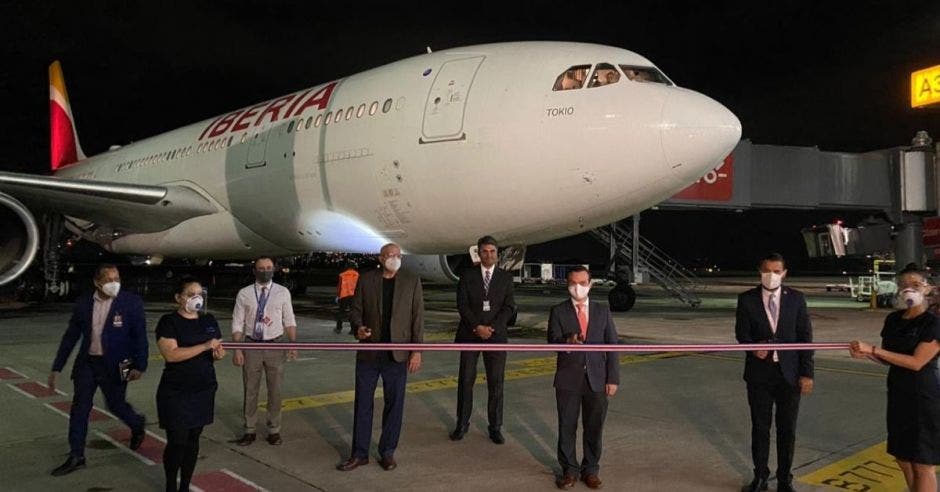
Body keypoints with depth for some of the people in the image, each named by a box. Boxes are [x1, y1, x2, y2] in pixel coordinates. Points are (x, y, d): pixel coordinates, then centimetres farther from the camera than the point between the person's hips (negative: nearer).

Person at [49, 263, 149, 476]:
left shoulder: (131, 303, -10)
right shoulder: (83, 303, 0)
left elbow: (140, 336, -8)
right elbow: (70, 337, 6)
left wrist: (139, 366, -12)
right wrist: (56, 368, 5)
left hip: (114, 365, -3)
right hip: (86, 363, 3)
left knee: (115, 405, 8)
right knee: (79, 408, 4)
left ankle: (137, 424, 40)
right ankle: (76, 456, 17)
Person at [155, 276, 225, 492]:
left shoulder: (209, 320, 9)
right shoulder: (168, 322, -8)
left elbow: (217, 350, 17)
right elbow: (170, 354, -20)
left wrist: (219, 353, -7)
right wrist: (205, 346, -23)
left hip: (204, 390, 5)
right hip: (176, 393, -5)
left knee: (193, 439, 11)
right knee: (177, 441, -3)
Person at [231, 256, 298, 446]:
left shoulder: (283, 292, -1)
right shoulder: (244, 294, -1)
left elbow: (289, 320, 0)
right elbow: (237, 323, 0)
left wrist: (293, 343, -12)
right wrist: (237, 349, -6)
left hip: (275, 346, 0)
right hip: (251, 346, 0)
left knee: (275, 390, 9)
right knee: (250, 390, 10)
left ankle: (274, 430, 24)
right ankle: (249, 430, 24)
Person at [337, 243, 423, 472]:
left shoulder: (412, 281, 1)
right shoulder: (365, 280, 3)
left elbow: (418, 317, 0)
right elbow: (355, 310, 7)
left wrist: (417, 351, -6)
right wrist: (358, 327, -16)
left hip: (397, 354, -1)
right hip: (368, 352, 1)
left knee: (394, 404, 6)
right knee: (362, 403, 7)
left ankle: (387, 453, 19)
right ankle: (359, 454, 18)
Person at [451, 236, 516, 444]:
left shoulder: (505, 277, 6)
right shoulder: (468, 275, 4)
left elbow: (509, 307, 0)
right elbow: (462, 304, -3)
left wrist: (491, 327, -12)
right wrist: (477, 327, -14)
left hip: (496, 335, 0)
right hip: (470, 335, 0)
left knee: (496, 383, 2)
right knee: (465, 380, 3)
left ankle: (495, 428, 11)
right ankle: (462, 424, 15)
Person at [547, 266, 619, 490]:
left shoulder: (603, 311, 6)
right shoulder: (558, 312, 1)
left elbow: (612, 346, 5)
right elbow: (552, 341, -11)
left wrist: (613, 379, -1)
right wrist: (568, 341, -34)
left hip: (597, 380, 1)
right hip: (568, 380, -1)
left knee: (594, 428, 9)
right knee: (567, 427, 7)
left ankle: (591, 470, 26)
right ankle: (569, 470, 24)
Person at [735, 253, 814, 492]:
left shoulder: (796, 298, -1)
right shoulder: (747, 299, -1)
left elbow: (805, 336, 0)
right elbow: (742, 332, 0)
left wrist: (807, 373, -5)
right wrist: (753, 347, -22)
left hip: (789, 373, 0)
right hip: (759, 373, 0)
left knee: (787, 429, 9)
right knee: (760, 427, 10)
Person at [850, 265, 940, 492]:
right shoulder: (893, 320, 5)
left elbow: (917, 362, -21)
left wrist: (873, 349, -23)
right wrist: (866, 353, -7)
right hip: (898, 394, 7)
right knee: (902, 457, 15)